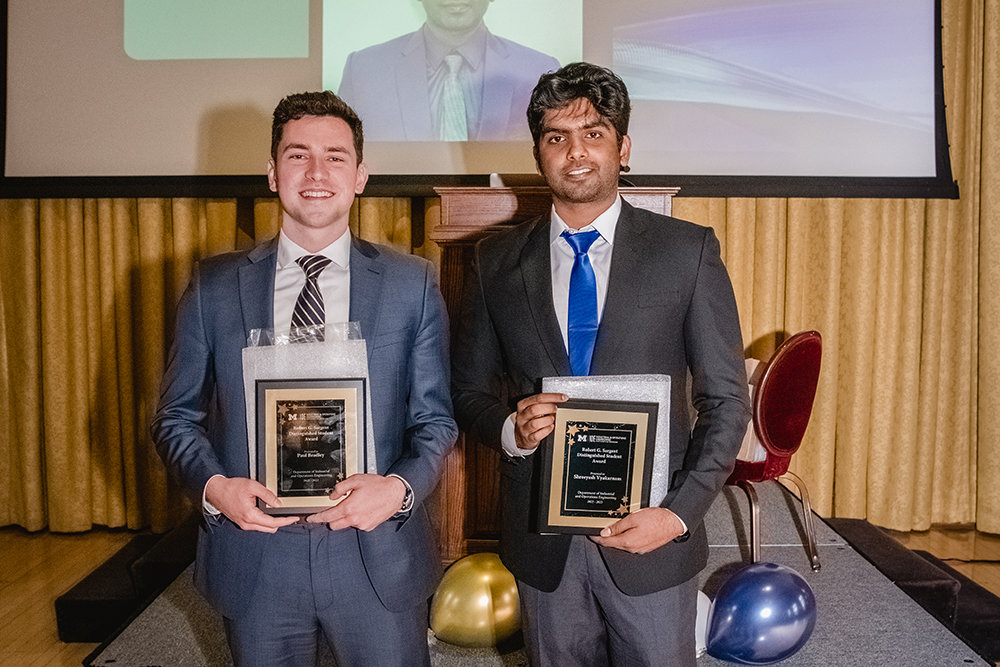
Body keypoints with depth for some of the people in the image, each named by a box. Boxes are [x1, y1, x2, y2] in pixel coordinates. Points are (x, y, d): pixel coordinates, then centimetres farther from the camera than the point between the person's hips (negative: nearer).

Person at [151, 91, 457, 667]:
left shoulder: (413, 284, -2)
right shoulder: (214, 287, 0)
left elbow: (436, 419, 0)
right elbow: (177, 416, 5)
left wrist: (401, 486, -18)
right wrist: (215, 485, -13)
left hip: (379, 558, 0)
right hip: (253, 555, 1)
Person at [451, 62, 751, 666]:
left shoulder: (688, 251, -5)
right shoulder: (497, 261, 1)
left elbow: (727, 399, -4)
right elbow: (469, 390, 7)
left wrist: (680, 513, -13)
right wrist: (510, 428, -15)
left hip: (650, 530, -1)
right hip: (540, 537, 2)